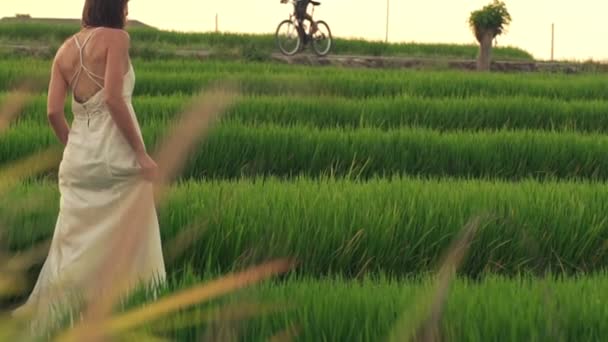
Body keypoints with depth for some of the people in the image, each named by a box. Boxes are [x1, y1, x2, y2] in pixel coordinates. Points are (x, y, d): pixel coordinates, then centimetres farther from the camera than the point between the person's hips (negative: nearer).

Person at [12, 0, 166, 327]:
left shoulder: (65, 50, 11)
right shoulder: (116, 38, -6)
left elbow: (53, 112, 6)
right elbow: (113, 98, -17)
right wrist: (141, 152, -14)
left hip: (79, 155, 6)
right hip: (116, 153, -6)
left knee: (74, 243, 9)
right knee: (132, 239, 4)